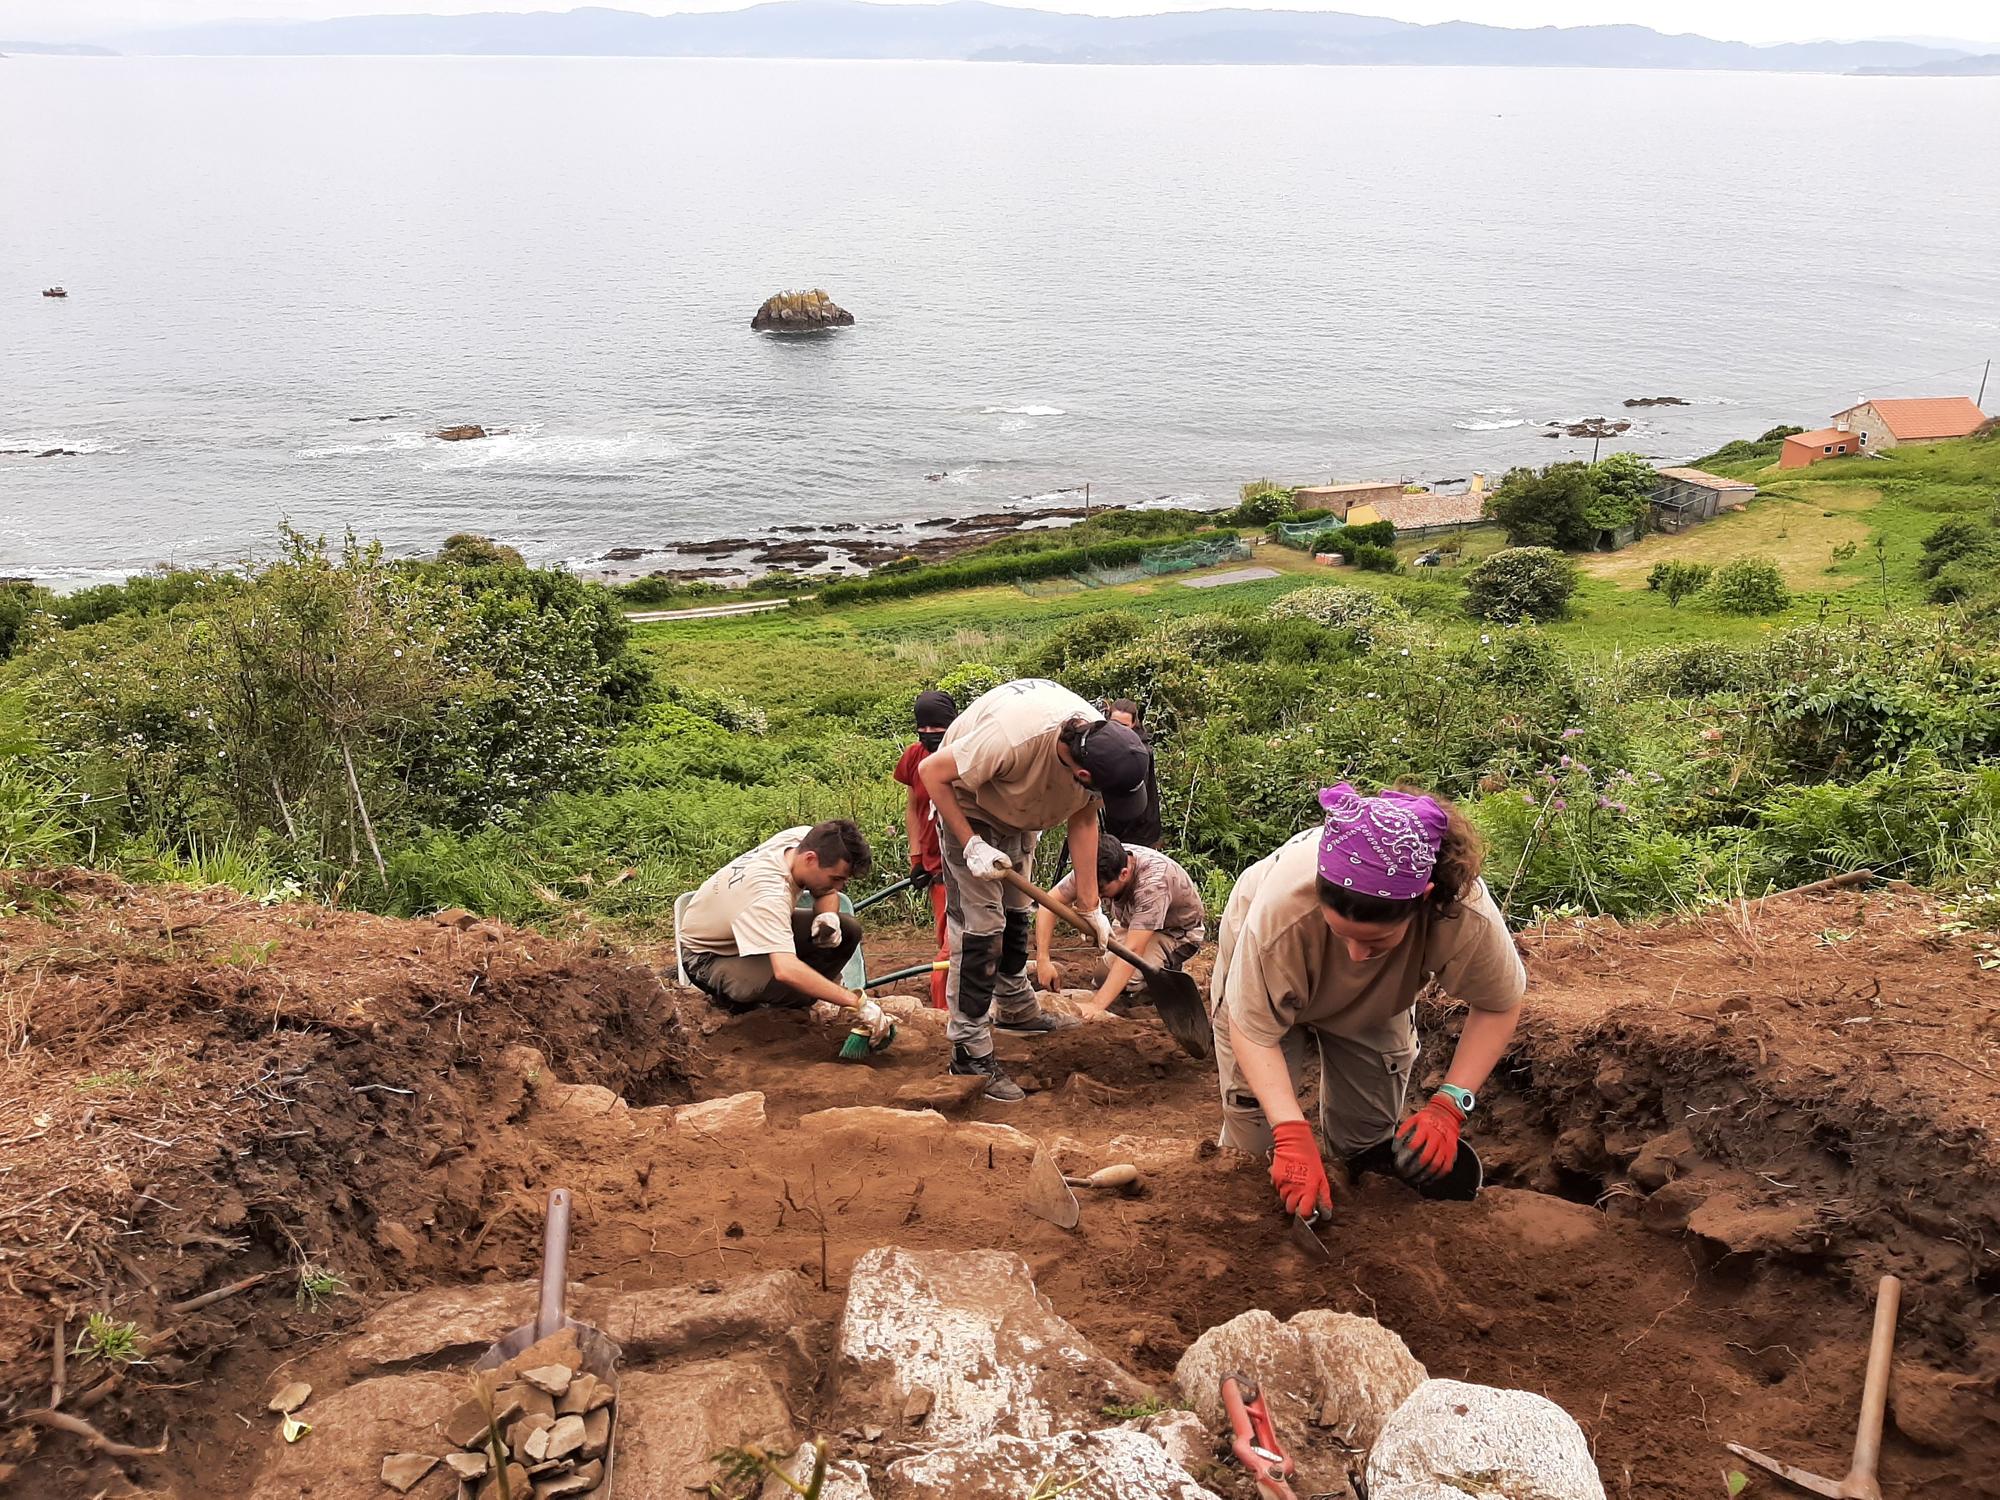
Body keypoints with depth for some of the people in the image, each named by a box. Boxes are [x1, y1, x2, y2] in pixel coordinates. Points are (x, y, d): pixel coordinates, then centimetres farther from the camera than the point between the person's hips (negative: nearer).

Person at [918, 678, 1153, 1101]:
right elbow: (931, 771, -33)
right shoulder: (1011, 738, -45)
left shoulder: (1101, 744, -23)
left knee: (1016, 913, 20)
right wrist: (971, 845, -31)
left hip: (1019, 813, 7)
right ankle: (970, 1051, -4)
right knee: (979, 925, -11)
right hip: (967, 807, -7)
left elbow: (1083, 819, -9)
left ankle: (1017, 1007, 40)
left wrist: (1089, 906, -6)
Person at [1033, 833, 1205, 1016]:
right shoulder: (1097, 870, -25)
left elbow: (1132, 951, -45)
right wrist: (1042, 959, -31)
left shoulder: (1153, 882, -41)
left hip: (1178, 931, -6)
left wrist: (1096, 1006, -51)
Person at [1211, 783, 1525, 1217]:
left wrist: (1449, 1106, -34)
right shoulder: (1283, 906, -47)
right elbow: (1253, 1027, -37)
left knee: (1369, 1140, 7)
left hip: (1375, 1002, 2)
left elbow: (1499, 1005, -22)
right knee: (1253, 1135, -3)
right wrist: (1293, 1135, -50)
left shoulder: (1466, 915, -42)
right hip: (1262, 970, -2)